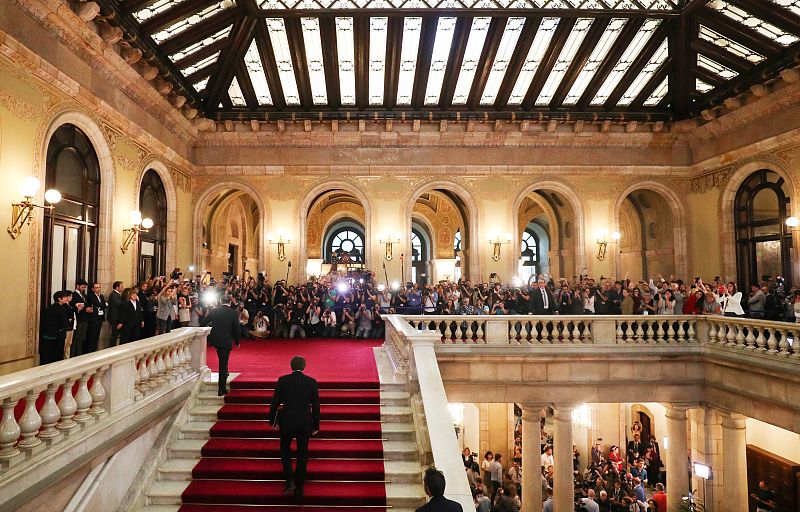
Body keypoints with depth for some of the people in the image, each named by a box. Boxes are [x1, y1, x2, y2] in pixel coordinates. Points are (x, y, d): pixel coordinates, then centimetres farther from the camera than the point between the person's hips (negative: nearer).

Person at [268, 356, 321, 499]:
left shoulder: (283, 380, -6)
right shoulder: (311, 382, -5)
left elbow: (275, 402, -3)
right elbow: (316, 405, -2)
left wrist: (273, 420, 10)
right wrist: (315, 425, 7)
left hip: (287, 422, 0)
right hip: (305, 423, 1)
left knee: (285, 450, 20)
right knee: (302, 455, 13)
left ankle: (290, 482, 5)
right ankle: (299, 488, 18)